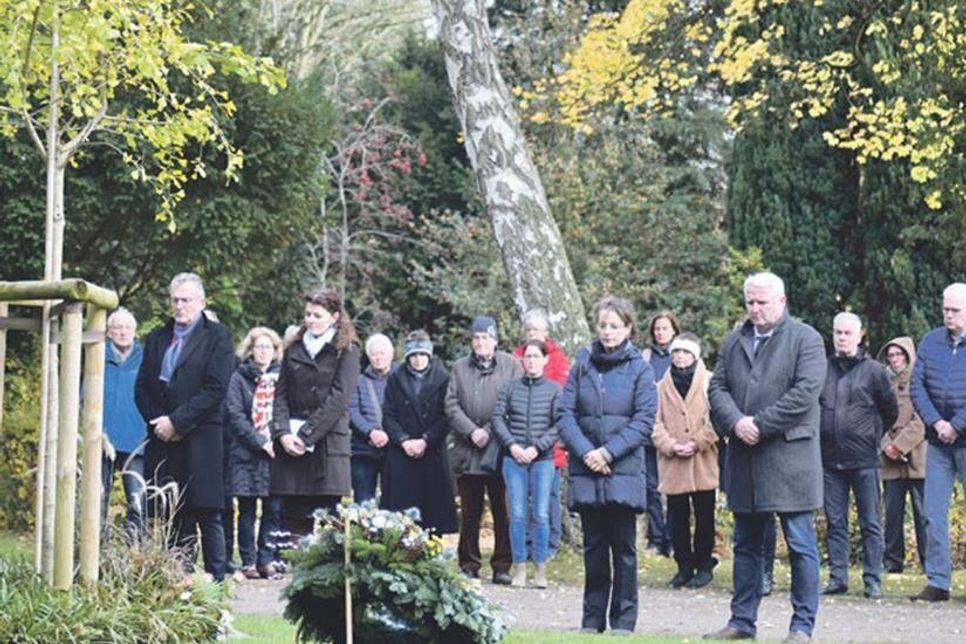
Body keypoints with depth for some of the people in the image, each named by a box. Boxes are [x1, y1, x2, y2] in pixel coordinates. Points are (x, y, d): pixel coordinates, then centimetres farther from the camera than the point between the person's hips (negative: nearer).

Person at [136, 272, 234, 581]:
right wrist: (158, 422, -3)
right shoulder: (156, 338, 18)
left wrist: (177, 422, -12)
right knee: (172, 518, 3)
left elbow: (215, 390, -9)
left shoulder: (217, 337, 1)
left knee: (207, 515, -5)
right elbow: (142, 388, 15)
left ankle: (216, 581, -1)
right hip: (162, 441, 5)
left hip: (201, 442, -5)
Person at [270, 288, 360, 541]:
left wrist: (306, 435, -12)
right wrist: (283, 432, -6)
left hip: (327, 443, -4)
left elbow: (338, 398, -7)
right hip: (291, 444, 4)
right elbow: (281, 394, 11)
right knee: (293, 519, -1)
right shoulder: (295, 349, 17)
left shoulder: (346, 350, 2)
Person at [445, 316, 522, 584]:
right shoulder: (460, 368, 13)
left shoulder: (511, 366, 5)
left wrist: (489, 431, -10)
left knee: (503, 511, -1)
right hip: (467, 451, 2)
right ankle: (469, 564, 12)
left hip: (500, 451, -2)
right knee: (470, 512, 6)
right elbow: (451, 405, 6)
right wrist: (471, 431, -8)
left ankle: (502, 565, 5)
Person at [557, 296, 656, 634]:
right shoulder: (582, 364, 7)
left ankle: (623, 619, 8)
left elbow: (644, 419, -5)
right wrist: (586, 452, -11)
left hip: (624, 470, -2)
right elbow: (564, 413, 3)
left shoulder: (639, 368, 1)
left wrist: (608, 452, -13)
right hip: (586, 472, 2)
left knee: (623, 546, 2)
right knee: (593, 546, 8)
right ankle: (592, 619, 14)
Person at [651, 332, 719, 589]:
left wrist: (697, 443, -11)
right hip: (672, 465, 2)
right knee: (677, 517, 5)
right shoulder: (662, 387, 8)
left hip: (703, 462, -2)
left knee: (704, 516, 4)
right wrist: (671, 446, -8)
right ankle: (684, 566, 14)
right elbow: (655, 423, 5)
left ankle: (704, 565, 13)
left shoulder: (709, 383, 0)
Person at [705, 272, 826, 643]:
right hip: (744, 458, 6)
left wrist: (760, 424, -15)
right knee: (746, 544, 12)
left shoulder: (805, 339, -2)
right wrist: (736, 422, -11)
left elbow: (806, 391, -13)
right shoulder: (733, 342, 15)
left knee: (800, 544, -3)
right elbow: (717, 387, 9)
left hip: (789, 456, -5)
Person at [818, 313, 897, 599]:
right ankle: (837, 577, 11)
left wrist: (872, 436, 9)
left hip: (864, 460, -3)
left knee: (870, 523, 0)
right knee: (835, 522, 7)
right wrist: (817, 436, 9)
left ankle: (872, 579, 3)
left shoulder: (873, 371, 1)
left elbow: (891, 412, 11)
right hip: (829, 458, 3)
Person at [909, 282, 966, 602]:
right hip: (938, 442, 4)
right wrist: (935, 421, -9)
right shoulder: (930, 342, 7)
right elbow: (916, 385, 4)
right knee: (933, 513, 3)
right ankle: (937, 582, 7)